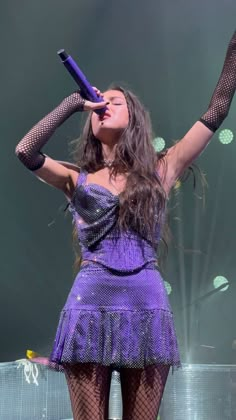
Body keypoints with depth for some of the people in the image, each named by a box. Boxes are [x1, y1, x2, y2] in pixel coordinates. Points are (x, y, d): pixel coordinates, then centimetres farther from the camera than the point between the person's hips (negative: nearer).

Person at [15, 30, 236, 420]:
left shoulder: (159, 171, 11)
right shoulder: (78, 180, 11)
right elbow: (25, 151, -7)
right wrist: (73, 102, 1)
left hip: (147, 308, 0)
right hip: (90, 307, 0)